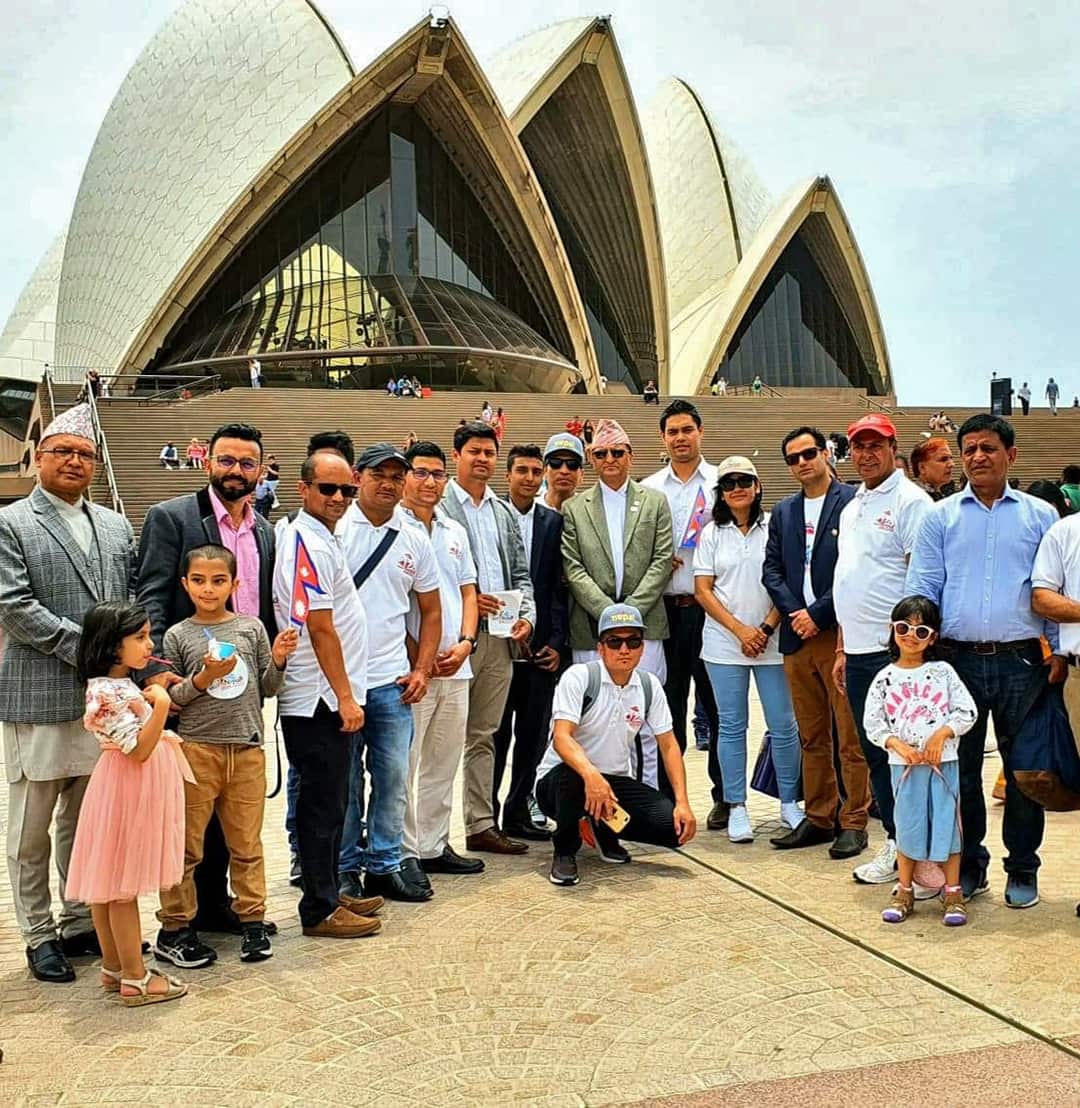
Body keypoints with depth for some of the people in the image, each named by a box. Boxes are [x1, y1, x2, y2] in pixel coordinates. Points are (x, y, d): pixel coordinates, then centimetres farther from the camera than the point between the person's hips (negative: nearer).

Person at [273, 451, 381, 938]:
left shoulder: (322, 539, 15)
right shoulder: (309, 544, -16)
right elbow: (320, 629, -19)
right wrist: (345, 697, -16)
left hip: (326, 698, 10)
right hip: (320, 698, -10)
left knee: (328, 802, 16)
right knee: (323, 804, -1)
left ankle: (328, 895, 27)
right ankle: (320, 910, 9)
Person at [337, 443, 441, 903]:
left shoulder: (415, 541, 10)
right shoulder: (333, 531, -2)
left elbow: (430, 611, 17)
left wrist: (421, 670, 6)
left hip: (392, 682, 4)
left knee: (393, 778, 9)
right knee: (343, 782, 6)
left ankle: (385, 865, 22)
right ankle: (345, 869, 19)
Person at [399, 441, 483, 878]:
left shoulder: (455, 531, 15)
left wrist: (464, 643, 0)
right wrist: (419, 655, -12)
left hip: (455, 666, 7)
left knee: (443, 763, 14)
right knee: (403, 764, 0)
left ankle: (434, 846, 24)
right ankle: (403, 853, 9)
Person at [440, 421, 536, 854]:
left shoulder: (504, 512, 17)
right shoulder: (438, 507, -5)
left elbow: (521, 571, 18)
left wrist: (527, 614, 2)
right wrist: (467, 600, -16)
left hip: (499, 637, 6)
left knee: (484, 737, 13)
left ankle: (481, 826, 21)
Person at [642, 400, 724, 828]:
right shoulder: (648, 489, 10)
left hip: (709, 605, -2)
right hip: (664, 608, 2)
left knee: (717, 704, 3)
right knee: (668, 705, 8)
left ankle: (725, 795, 14)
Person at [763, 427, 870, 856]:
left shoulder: (853, 502, -2)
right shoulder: (783, 511, 17)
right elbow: (771, 568, 11)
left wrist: (819, 613, -12)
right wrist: (794, 613, -4)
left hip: (840, 632, -5)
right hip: (798, 634, 6)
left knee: (851, 736, -1)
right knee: (811, 736, 12)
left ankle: (854, 821, 8)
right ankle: (818, 818, 20)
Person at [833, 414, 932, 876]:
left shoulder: (910, 500, -6)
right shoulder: (851, 507, 18)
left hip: (894, 649, -8)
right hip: (858, 650, 8)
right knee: (872, 751, 12)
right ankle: (895, 841, 23)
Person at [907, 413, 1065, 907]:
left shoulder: (1040, 516, 8)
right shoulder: (941, 516, 7)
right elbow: (921, 588, 5)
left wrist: (1060, 651, 0)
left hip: (1021, 662, 0)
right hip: (959, 659, 1)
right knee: (960, 768, 8)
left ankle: (1022, 869, 20)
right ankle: (968, 865, 21)